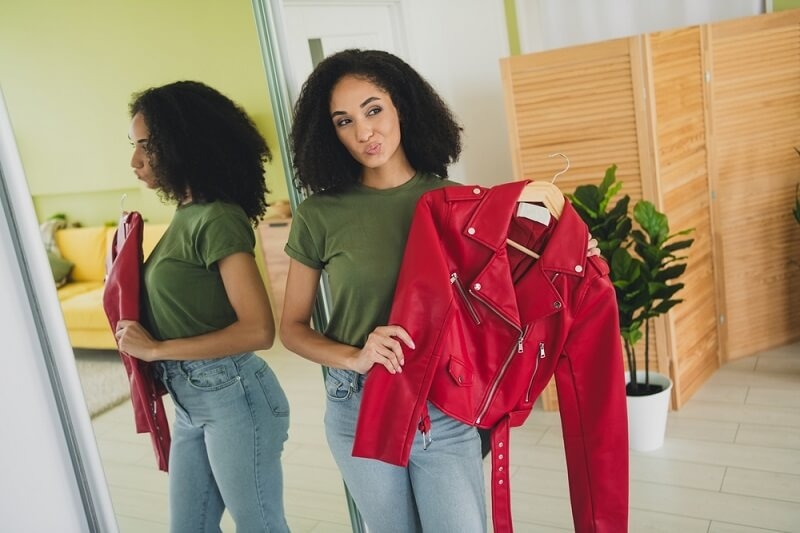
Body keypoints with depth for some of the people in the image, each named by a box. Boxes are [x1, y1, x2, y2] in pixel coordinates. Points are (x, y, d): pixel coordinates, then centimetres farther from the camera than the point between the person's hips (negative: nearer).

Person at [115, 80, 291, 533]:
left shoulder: (217, 219, -18)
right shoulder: (187, 213, 7)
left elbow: (258, 330, -24)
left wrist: (155, 350, -18)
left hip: (234, 398, -9)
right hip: (192, 402, 9)